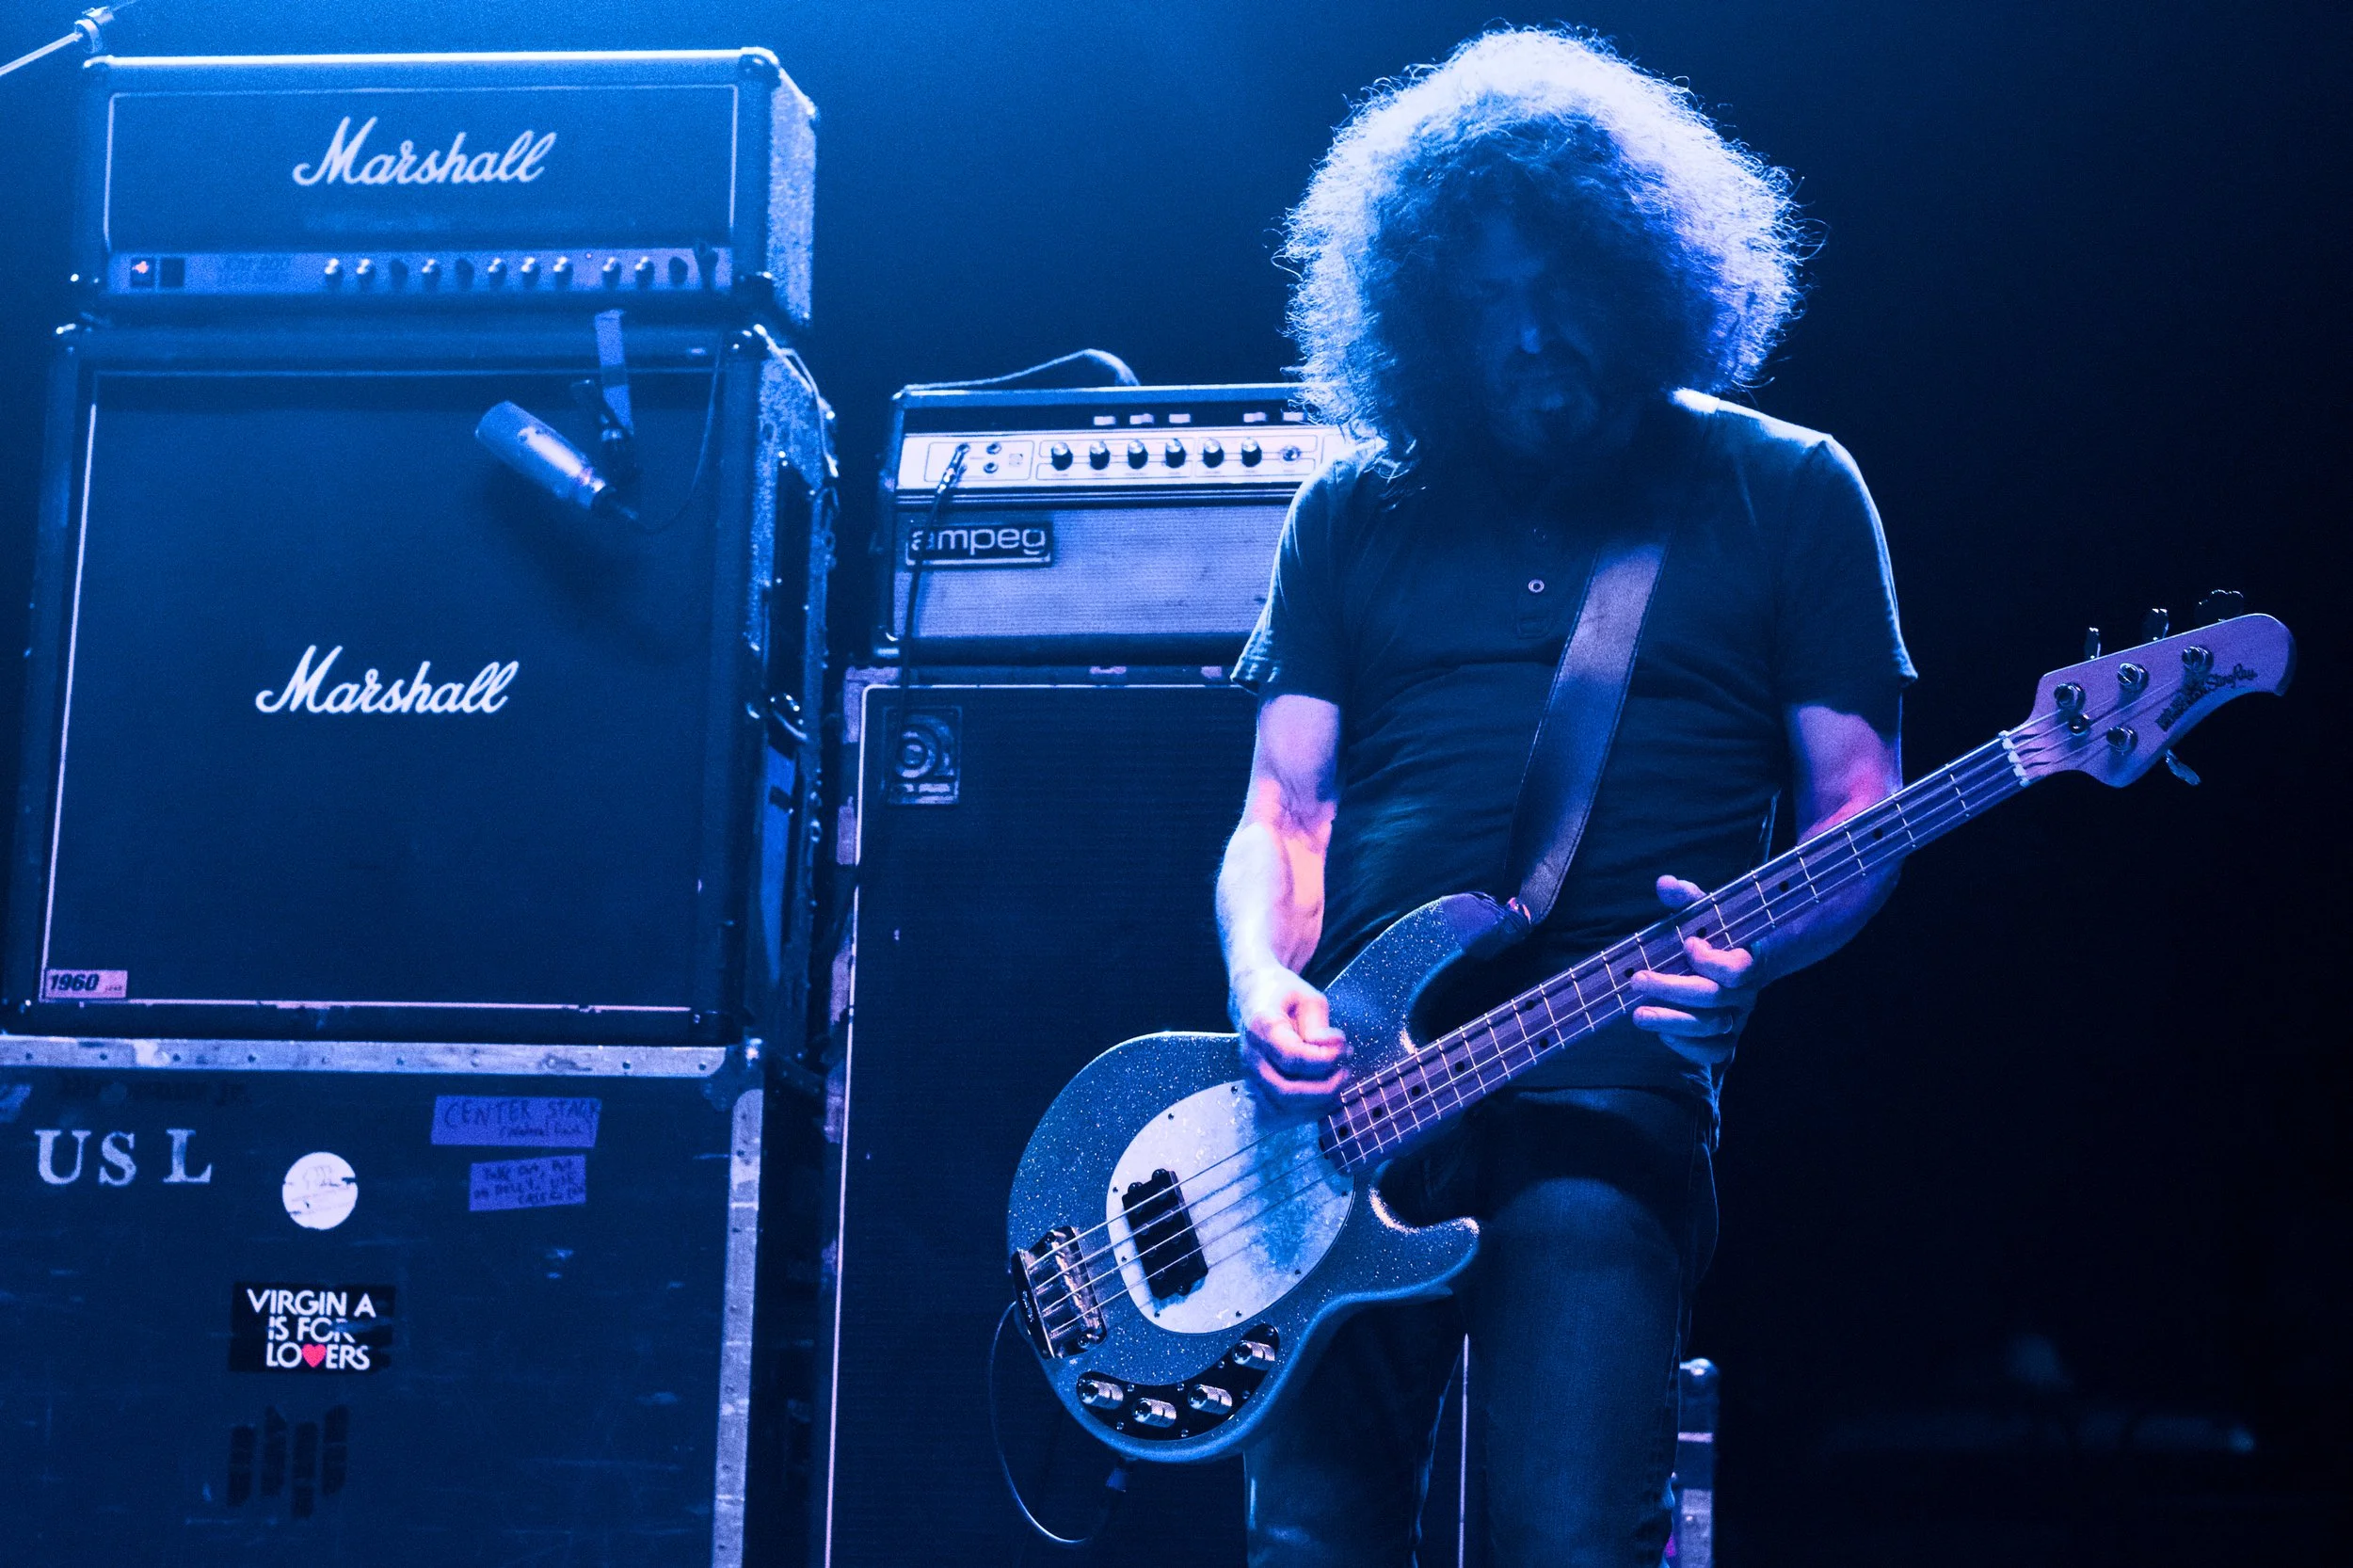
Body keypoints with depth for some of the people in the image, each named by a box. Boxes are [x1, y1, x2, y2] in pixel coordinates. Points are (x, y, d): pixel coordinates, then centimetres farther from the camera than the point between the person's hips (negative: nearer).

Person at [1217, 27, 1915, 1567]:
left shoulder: (1787, 491, 10)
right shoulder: (1352, 514, 18)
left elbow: (1859, 814, 7)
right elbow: (1280, 813, 14)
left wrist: (1755, 950, -15)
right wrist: (1265, 981, -8)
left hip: (1610, 1080, -3)